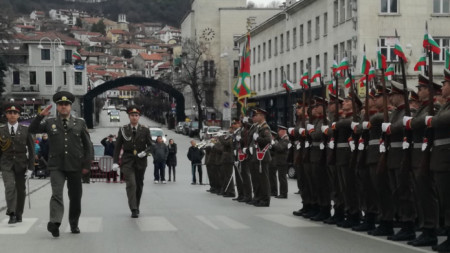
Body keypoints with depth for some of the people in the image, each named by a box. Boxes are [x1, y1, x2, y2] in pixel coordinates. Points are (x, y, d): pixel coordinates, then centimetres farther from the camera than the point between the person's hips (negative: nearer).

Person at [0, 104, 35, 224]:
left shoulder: (25, 130, 3)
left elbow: (31, 150, 3)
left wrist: (30, 168, -3)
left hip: (21, 165, 1)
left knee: (20, 190, 7)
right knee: (10, 187, -18)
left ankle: (19, 214, 19)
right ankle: (11, 213, -15)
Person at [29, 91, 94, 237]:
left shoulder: (80, 124, 8)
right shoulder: (50, 123, 8)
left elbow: (88, 146, 9)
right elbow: (32, 130, 2)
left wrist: (87, 165, 2)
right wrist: (41, 116, -12)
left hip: (75, 166, 1)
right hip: (56, 166, -1)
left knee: (75, 197, 7)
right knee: (57, 194, -16)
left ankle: (74, 224, 20)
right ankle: (55, 223, -24)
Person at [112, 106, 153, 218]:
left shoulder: (145, 130, 4)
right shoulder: (123, 130, 2)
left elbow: (150, 145, 6)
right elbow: (117, 147, 3)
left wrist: (145, 152, -15)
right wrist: (115, 162, -5)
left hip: (140, 161, 2)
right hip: (127, 161, -2)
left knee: (139, 185, 9)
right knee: (131, 184, -15)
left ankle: (136, 207, 24)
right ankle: (134, 210, -17)